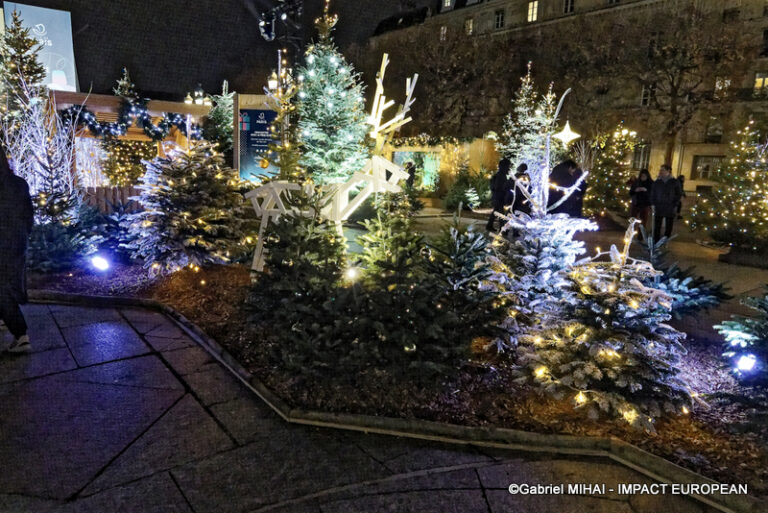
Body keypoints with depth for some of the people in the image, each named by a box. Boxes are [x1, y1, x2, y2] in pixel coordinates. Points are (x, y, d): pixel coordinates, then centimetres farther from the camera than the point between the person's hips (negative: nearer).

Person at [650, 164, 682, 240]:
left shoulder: (675, 182, 1)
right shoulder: (657, 182, 5)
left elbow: (679, 194, 6)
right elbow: (652, 194, 11)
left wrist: (674, 205, -3)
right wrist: (653, 204, 2)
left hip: (670, 210, -1)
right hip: (658, 209, 1)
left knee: (668, 229, 5)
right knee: (657, 228, 1)